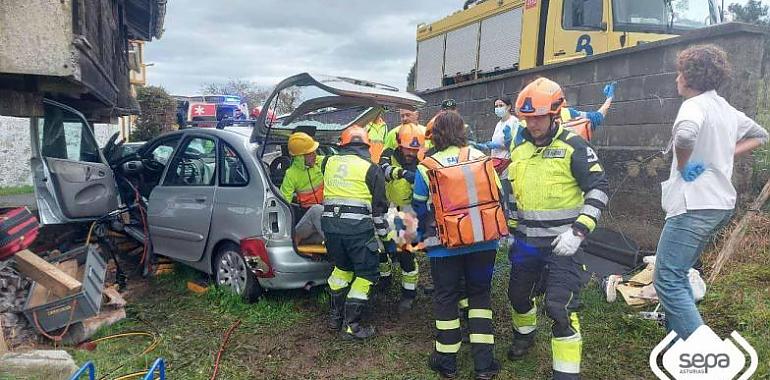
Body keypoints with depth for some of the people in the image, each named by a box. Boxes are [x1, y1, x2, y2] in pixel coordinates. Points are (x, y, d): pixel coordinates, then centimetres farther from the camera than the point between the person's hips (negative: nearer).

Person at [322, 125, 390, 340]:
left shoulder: (329, 162, 11)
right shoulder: (371, 169, 0)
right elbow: (379, 205, 1)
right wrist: (383, 233, 10)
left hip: (330, 222, 5)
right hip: (358, 225, -5)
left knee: (342, 266, 25)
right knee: (367, 272, 8)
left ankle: (335, 315, 33)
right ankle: (351, 326, 7)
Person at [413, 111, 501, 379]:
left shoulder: (426, 166, -3)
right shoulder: (480, 157, 2)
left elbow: (419, 208, 7)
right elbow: (497, 195, 9)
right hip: (483, 240, 2)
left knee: (446, 297, 12)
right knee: (480, 294, 15)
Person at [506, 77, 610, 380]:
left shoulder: (574, 147, -11)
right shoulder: (519, 150, 8)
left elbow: (598, 189, -14)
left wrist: (578, 232, -22)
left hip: (562, 243, -6)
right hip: (526, 242, 6)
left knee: (560, 306, -9)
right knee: (518, 294, 20)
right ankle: (524, 335, 49)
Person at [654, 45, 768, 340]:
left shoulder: (696, 104, -13)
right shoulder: (727, 109, 15)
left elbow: (685, 134, -36)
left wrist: (682, 166, -17)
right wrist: (726, 155, 17)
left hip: (694, 204, -10)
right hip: (721, 203, 10)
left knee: (666, 279, -8)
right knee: (678, 274, 21)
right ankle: (681, 340, 29)